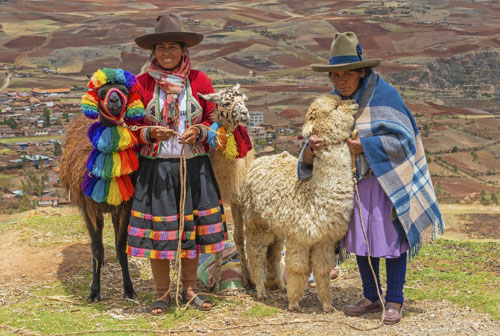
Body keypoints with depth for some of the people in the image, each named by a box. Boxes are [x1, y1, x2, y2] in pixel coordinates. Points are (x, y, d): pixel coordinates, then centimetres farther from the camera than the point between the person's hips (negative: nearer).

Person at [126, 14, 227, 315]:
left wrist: (198, 133, -12)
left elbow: (215, 120, 7)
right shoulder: (143, 83, -1)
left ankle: (190, 288, 27)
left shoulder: (200, 80, 2)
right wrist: (151, 133, -16)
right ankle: (162, 294, 19)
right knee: (157, 231, 2)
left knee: (192, 229, 8)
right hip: (155, 168, -1)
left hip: (193, 167, 1)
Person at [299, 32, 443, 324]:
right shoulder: (333, 101, 1)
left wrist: (364, 145, -24)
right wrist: (312, 148, -26)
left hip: (388, 178, -5)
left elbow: (403, 138, -18)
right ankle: (371, 298, 25)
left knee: (391, 238, 1)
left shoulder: (384, 94, -16)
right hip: (355, 180, 5)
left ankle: (395, 301, 16)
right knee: (360, 239, 10)